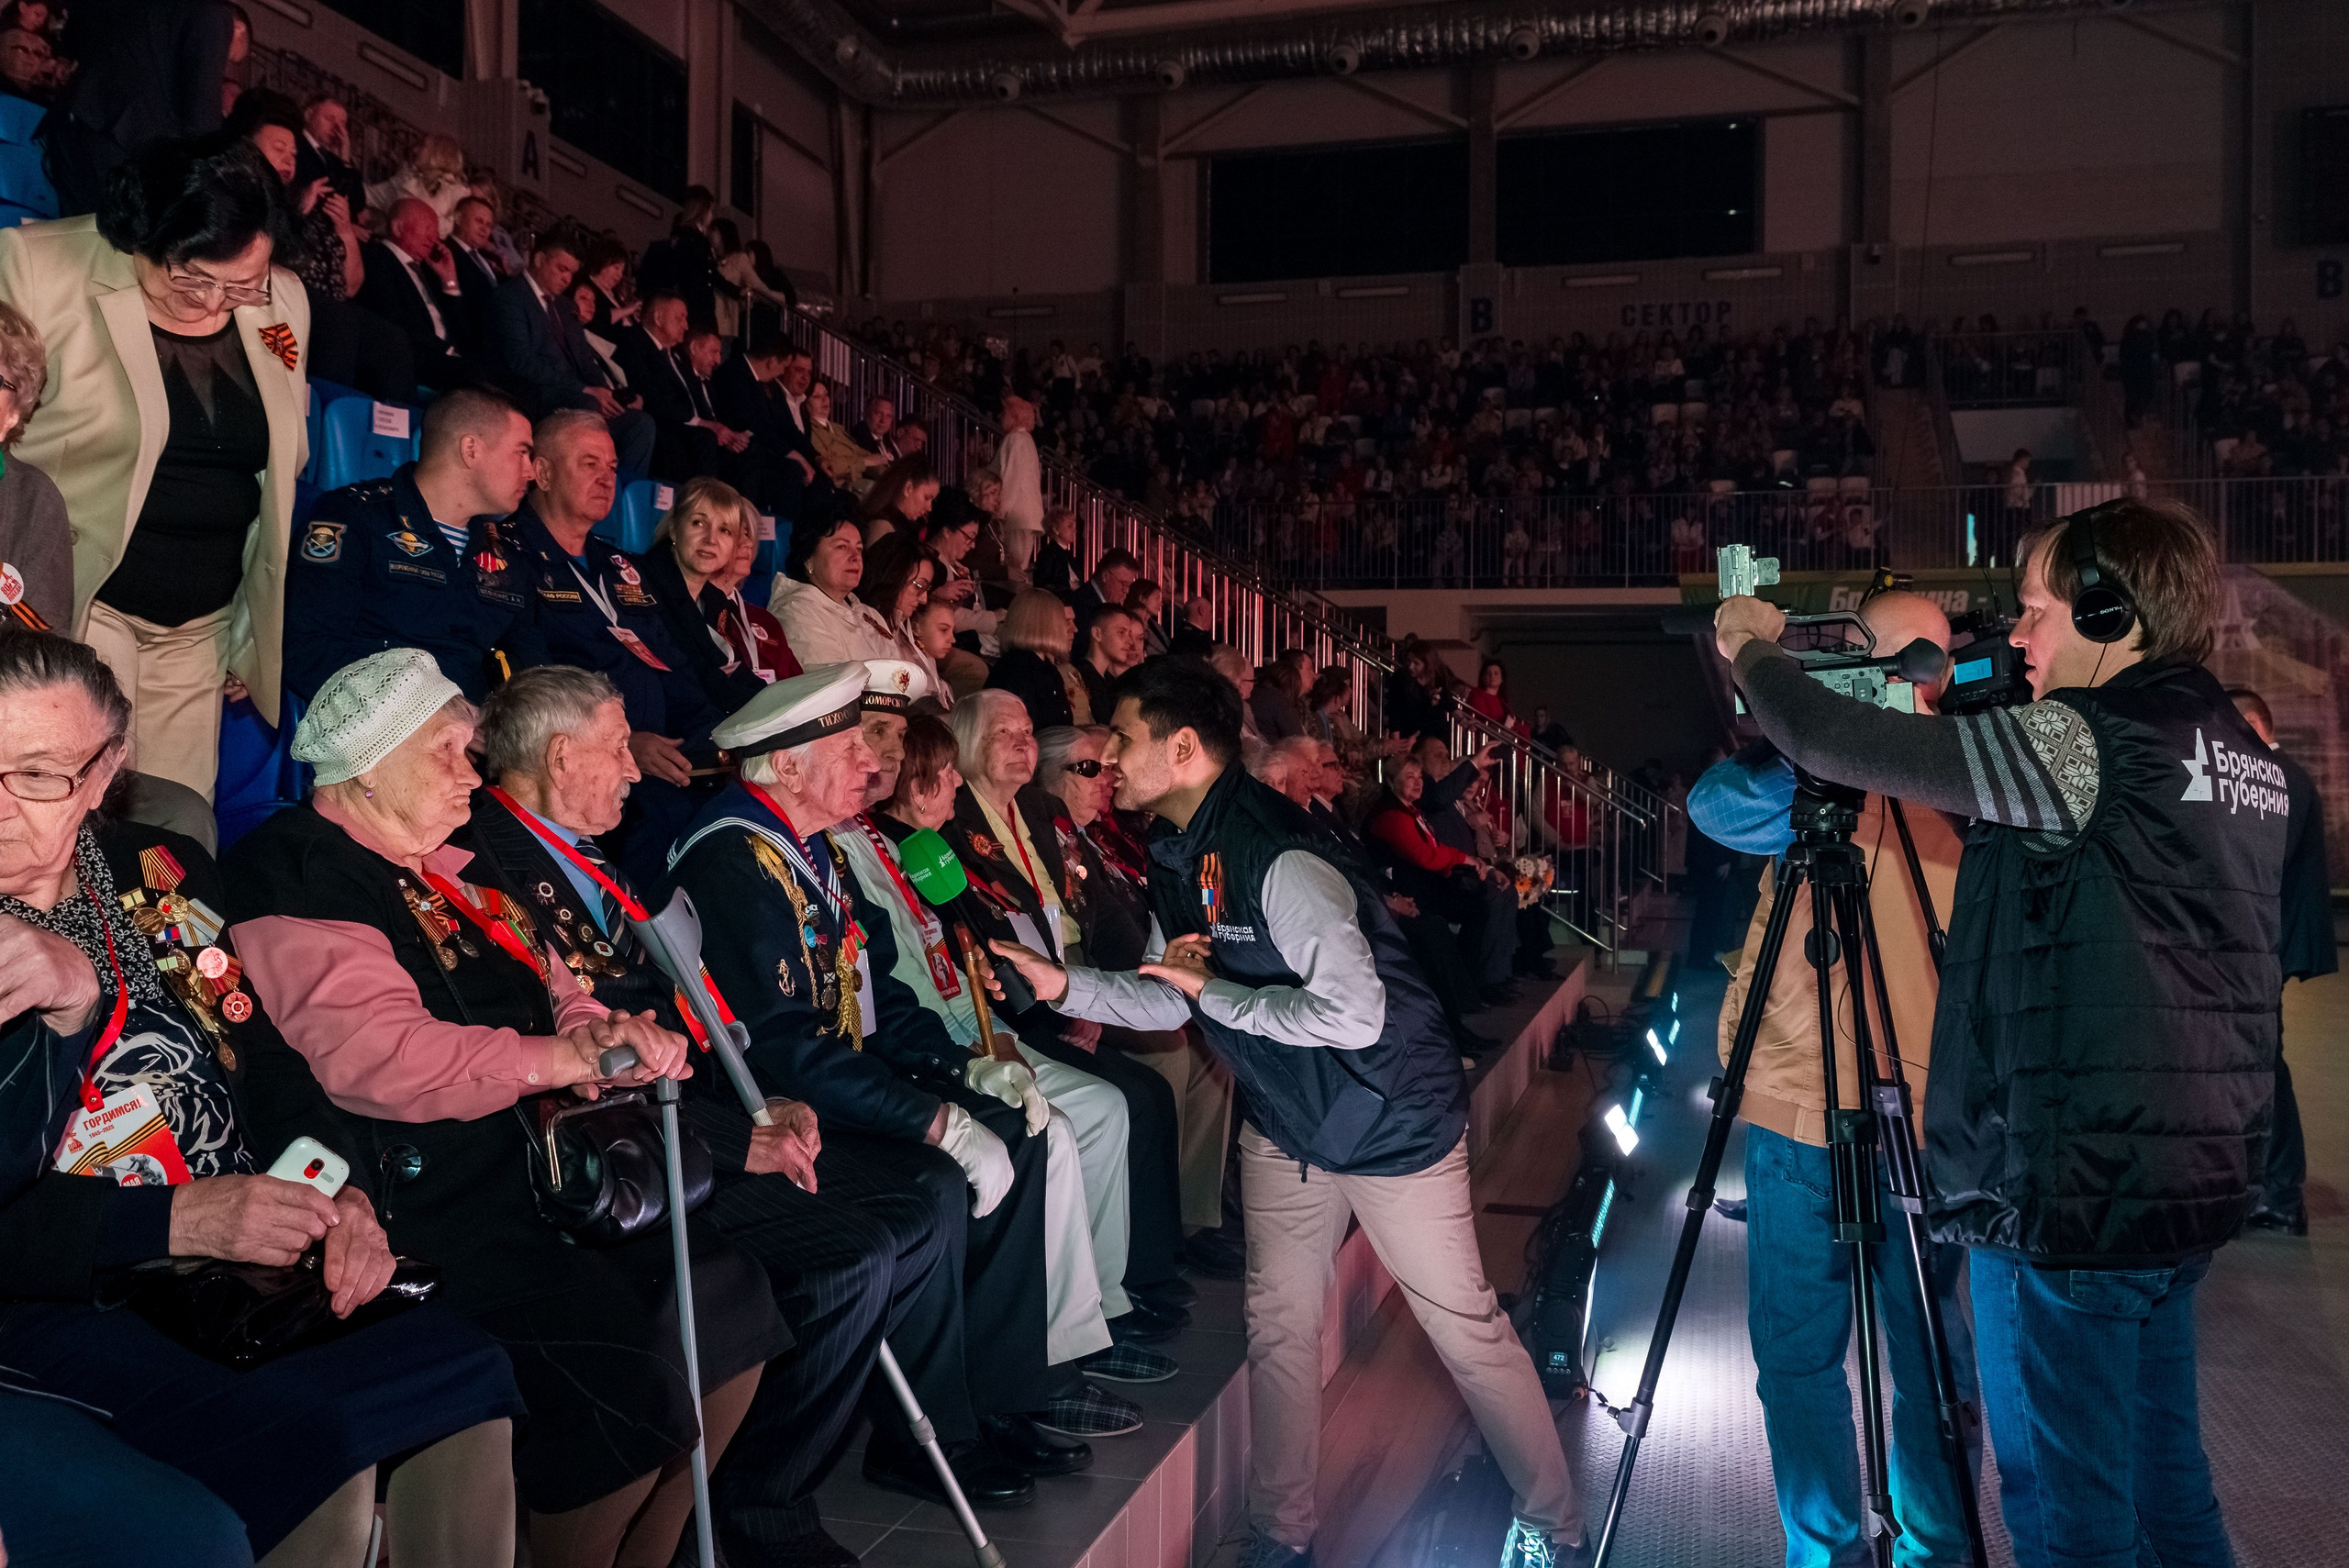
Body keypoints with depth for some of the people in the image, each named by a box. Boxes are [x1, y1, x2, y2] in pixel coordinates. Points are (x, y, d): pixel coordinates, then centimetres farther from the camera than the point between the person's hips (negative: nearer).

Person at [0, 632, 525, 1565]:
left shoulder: (164, 873, 10)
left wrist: (335, 1195, -3)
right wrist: (170, 1221, -21)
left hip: (242, 1265, 5)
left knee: (470, 1373, -19)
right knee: (317, 1455, -27)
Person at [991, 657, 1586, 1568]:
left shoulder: (1279, 857, -29)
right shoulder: (1175, 856, 0)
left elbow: (1354, 1014, -33)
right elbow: (1169, 1000, 7)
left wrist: (1213, 990, -26)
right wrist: (1064, 985, -8)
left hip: (1390, 1120, -8)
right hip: (1284, 1124, 8)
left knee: (1466, 1329, 5)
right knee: (1278, 1326, 11)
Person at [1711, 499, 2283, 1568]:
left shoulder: (2084, 744, -18)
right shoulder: (2246, 756, 9)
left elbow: (1835, 743, -18)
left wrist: (1753, 650, 1)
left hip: (2067, 1198, -9)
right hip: (2191, 1191, 9)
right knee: (2162, 1474, 22)